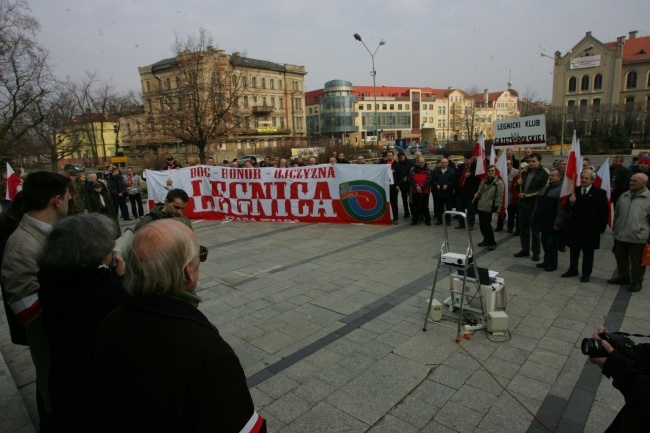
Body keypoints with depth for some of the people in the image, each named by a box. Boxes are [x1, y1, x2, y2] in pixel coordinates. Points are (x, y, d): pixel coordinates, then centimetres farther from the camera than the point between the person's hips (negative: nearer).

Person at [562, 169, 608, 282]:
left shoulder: (599, 193, -7)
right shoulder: (575, 191, 2)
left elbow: (604, 212, -5)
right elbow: (566, 209, 3)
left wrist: (601, 227, -7)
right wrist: (571, 202, -18)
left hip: (590, 228, -3)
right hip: (574, 226, 3)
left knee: (588, 251, 9)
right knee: (574, 250, 13)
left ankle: (586, 273, 20)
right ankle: (573, 270, 26)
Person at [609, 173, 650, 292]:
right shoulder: (624, 196, 9)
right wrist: (615, 230, 17)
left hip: (638, 237, -6)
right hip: (620, 236, 6)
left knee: (637, 261, 6)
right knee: (621, 258, 18)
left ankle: (636, 281, 22)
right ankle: (623, 277, 35)